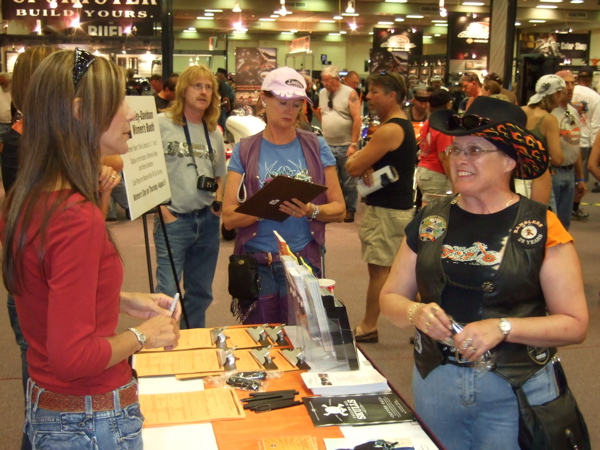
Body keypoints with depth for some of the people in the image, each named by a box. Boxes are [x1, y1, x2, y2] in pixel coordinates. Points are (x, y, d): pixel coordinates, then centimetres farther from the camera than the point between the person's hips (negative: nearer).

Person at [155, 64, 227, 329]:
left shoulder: (214, 134, 13)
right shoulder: (162, 124, -4)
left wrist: (218, 202, 5)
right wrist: (162, 210, -12)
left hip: (207, 221, 6)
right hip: (173, 220, -5)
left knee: (200, 292, 14)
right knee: (168, 293, -8)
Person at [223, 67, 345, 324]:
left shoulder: (316, 147, 6)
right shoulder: (245, 151, 4)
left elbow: (339, 209, 2)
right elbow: (229, 218, -5)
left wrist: (311, 211, -17)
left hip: (304, 261, 0)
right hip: (257, 264, 0)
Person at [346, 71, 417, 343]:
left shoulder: (389, 130, -19)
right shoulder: (404, 125, 14)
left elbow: (353, 167, -20)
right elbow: (361, 165, 13)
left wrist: (355, 157, 2)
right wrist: (366, 166, -10)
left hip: (386, 210, -10)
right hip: (399, 206, 10)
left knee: (379, 268, -2)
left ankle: (368, 328, 7)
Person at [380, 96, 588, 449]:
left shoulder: (542, 227, -9)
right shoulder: (430, 221, 1)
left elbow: (575, 324, -10)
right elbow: (390, 297, 6)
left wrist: (503, 328, -22)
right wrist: (416, 313, -15)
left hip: (515, 393, -3)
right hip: (434, 382, 3)